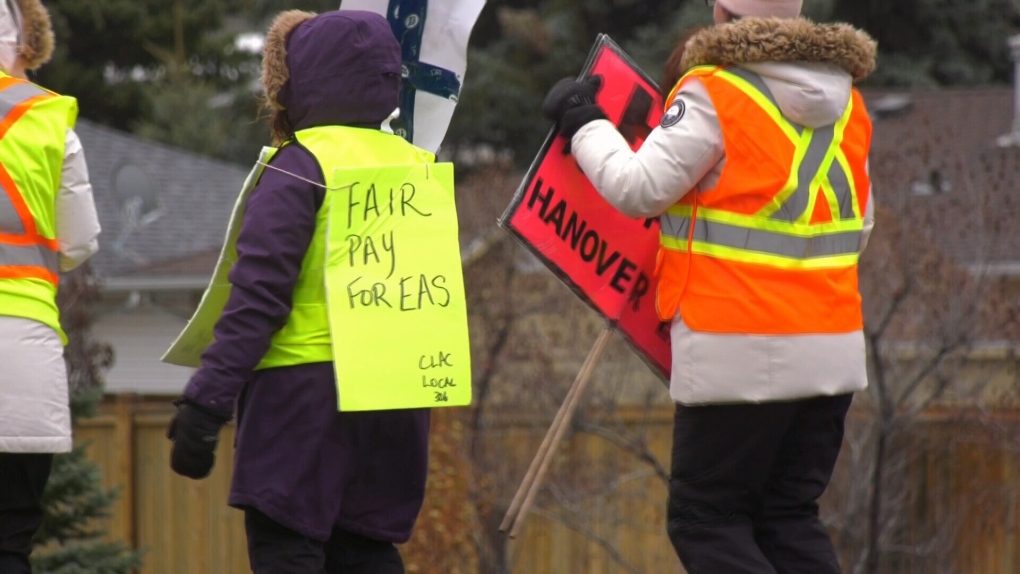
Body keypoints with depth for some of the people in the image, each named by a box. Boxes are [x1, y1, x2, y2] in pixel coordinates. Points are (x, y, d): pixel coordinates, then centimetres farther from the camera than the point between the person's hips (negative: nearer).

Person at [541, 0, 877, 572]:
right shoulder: (845, 101, 10)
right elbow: (858, 227, 15)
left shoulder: (713, 94, -11)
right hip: (833, 349, 7)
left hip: (741, 356, -6)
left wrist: (584, 123, 5)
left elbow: (640, 187, -10)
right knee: (790, 519, 14)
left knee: (706, 521, 3)